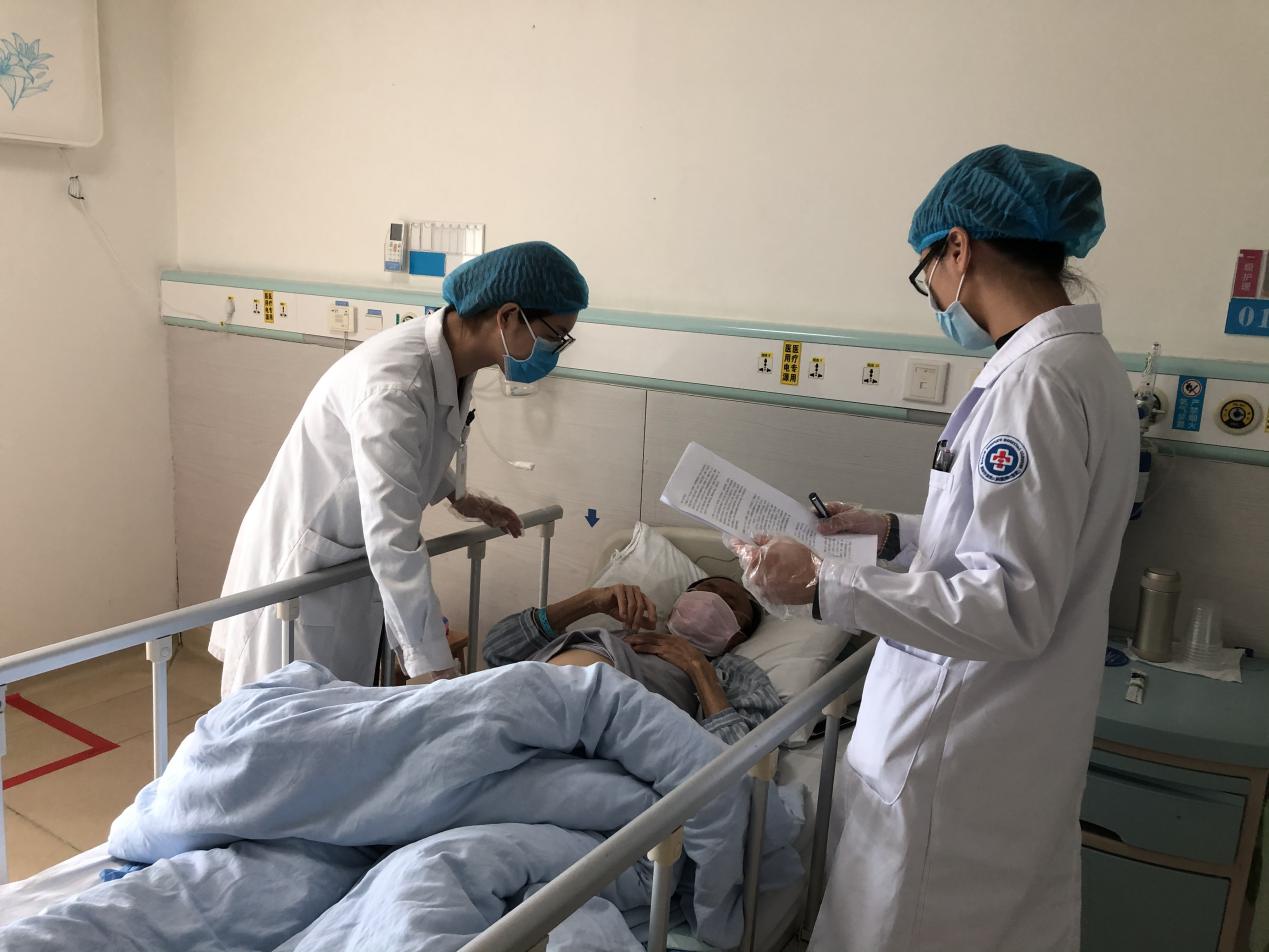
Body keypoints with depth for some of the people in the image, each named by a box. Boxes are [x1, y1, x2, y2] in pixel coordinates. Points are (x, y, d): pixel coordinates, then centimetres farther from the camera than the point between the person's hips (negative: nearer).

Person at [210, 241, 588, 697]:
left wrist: (458, 499, 15)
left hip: (355, 561, 8)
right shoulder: (395, 386, -33)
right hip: (302, 564, -8)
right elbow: (393, 545, -36)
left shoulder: (451, 358, -5)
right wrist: (436, 668, -34)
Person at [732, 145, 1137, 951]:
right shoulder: (1083, 361, 7)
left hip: (960, 758, -9)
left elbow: (1010, 605, -25)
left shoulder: (1035, 381, -23)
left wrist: (823, 586, -23)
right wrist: (894, 533, 13)